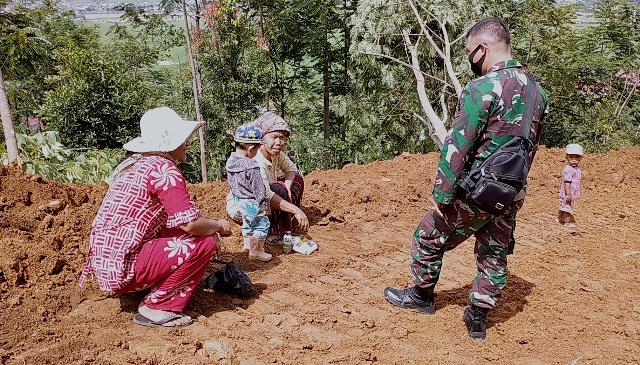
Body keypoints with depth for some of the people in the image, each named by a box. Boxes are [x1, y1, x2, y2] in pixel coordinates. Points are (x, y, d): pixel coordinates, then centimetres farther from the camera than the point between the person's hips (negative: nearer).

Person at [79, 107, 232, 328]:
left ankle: (153, 294, 14)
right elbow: (190, 223, -24)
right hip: (121, 267, -10)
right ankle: (156, 308, -4)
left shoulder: (134, 164, 14)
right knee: (205, 243, -11)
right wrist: (218, 226, -3)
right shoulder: (163, 168, -15)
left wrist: (210, 228, 10)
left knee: (179, 234, 20)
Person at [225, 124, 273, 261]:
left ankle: (247, 245, 41)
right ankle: (256, 251, 16)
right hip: (252, 203, -8)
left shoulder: (230, 161, -4)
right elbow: (258, 189, -21)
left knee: (247, 223, 27)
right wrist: (264, 205, -10)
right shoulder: (252, 167, -29)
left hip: (239, 200, 9)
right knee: (261, 224, 8)